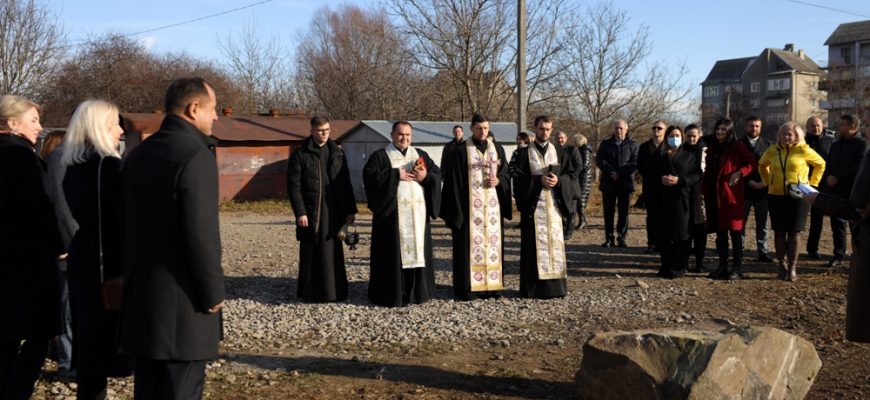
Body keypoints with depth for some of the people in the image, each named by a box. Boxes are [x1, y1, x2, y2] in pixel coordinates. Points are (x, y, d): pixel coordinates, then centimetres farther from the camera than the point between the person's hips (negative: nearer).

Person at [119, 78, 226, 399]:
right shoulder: (195, 155, -15)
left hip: (141, 294, 8)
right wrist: (213, 292, -10)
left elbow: (128, 223, 14)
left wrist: (134, 276, 19)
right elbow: (201, 233, -20)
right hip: (181, 300, -8)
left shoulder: (138, 153, 11)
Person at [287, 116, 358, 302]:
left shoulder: (337, 153, 10)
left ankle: (334, 291, 15)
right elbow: (294, 186, -6)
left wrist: (350, 210, 6)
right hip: (311, 213, -4)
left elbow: (346, 183, 11)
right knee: (312, 253, 1)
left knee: (333, 252, 7)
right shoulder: (300, 155, -2)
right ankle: (310, 293, 10)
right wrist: (300, 212, -13)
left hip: (334, 212, 4)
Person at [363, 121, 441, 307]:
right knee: (393, 253, -4)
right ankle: (391, 294, 2)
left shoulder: (421, 155, 16)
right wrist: (396, 174, -14)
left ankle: (416, 291, 14)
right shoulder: (380, 155, 3)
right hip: (392, 212, -4)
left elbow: (438, 174, 11)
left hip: (417, 213, 4)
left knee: (417, 249, 6)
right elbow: (369, 175, -11)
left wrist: (426, 176, -11)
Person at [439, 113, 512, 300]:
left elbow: (506, 173, 14)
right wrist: (456, 208, -11)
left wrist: (498, 181, -9)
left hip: (493, 205, 4)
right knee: (471, 243, -4)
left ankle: (491, 285, 14)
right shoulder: (462, 151, -3)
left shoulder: (497, 149, 10)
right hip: (470, 205, -4)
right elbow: (454, 180, -5)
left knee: (493, 241, 6)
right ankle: (467, 287, 1)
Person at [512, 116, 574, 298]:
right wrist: (539, 180, -17)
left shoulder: (560, 152, 10)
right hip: (533, 205, -2)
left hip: (554, 205, 2)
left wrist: (558, 180, -12)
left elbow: (571, 173, 7)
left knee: (554, 242, 2)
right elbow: (518, 179, -5)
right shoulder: (525, 153, 2)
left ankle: (555, 285, 9)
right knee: (534, 246, -2)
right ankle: (534, 287, 2)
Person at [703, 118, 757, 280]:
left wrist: (740, 173, -19)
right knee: (720, 232, 9)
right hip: (714, 195, 6)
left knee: (734, 231, -4)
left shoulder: (737, 146, -2)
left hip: (731, 194, -6)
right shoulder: (711, 147, 15)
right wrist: (706, 195, 8)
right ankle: (722, 267, 15)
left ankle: (737, 268, 0)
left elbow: (753, 163, -3)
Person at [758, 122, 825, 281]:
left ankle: (792, 267, 8)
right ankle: (782, 264, 16)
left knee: (794, 232, 1)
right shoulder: (772, 151, 4)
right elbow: (762, 165, 23)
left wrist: (812, 183, 3)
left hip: (798, 196, -2)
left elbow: (820, 164, 9)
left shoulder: (803, 150, -4)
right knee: (779, 231, 4)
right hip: (776, 196, 2)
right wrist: (768, 182, 13)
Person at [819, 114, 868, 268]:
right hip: (835, 191, 6)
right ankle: (839, 255, 14)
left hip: (853, 192, -6)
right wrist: (827, 179, 1)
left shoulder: (862, 144, -5)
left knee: (856, 225, 0)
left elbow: (859, 167, -15)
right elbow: (828, 166, 18)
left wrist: (837, 178, -15)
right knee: (837, 224, 7)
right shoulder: (836, 145, 17)